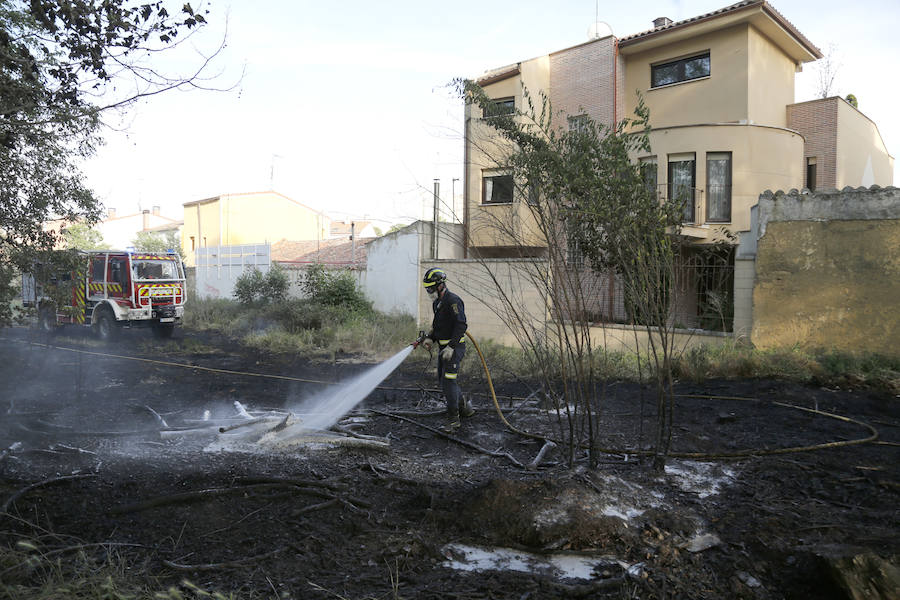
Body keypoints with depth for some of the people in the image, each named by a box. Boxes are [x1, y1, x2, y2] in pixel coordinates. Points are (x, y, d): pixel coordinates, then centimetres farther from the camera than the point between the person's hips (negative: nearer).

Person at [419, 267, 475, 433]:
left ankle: (453, 420, -4)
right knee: (443, 379, 17)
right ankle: (465, 408, 33)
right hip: (444, 347, 10)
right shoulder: (437, 302, 12)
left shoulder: (453, 301, -18)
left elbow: (461, 325, -24)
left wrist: (451, 347, -27)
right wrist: (430, 338, 8)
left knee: (449, 381, -12)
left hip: (455, 347, -10)